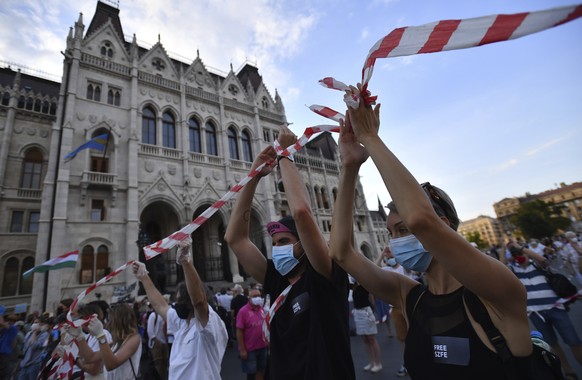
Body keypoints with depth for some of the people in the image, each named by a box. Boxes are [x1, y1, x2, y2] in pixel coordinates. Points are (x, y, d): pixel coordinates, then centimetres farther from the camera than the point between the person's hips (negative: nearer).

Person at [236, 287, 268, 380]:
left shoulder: (262, 309, -1)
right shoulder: (243, 311, -16)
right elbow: (239, 331, -15)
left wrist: (268, 341, 10)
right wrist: (242, 350, -15)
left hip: (263, 347, 5)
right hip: (249, 349, -5)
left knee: (261, 371, 18)